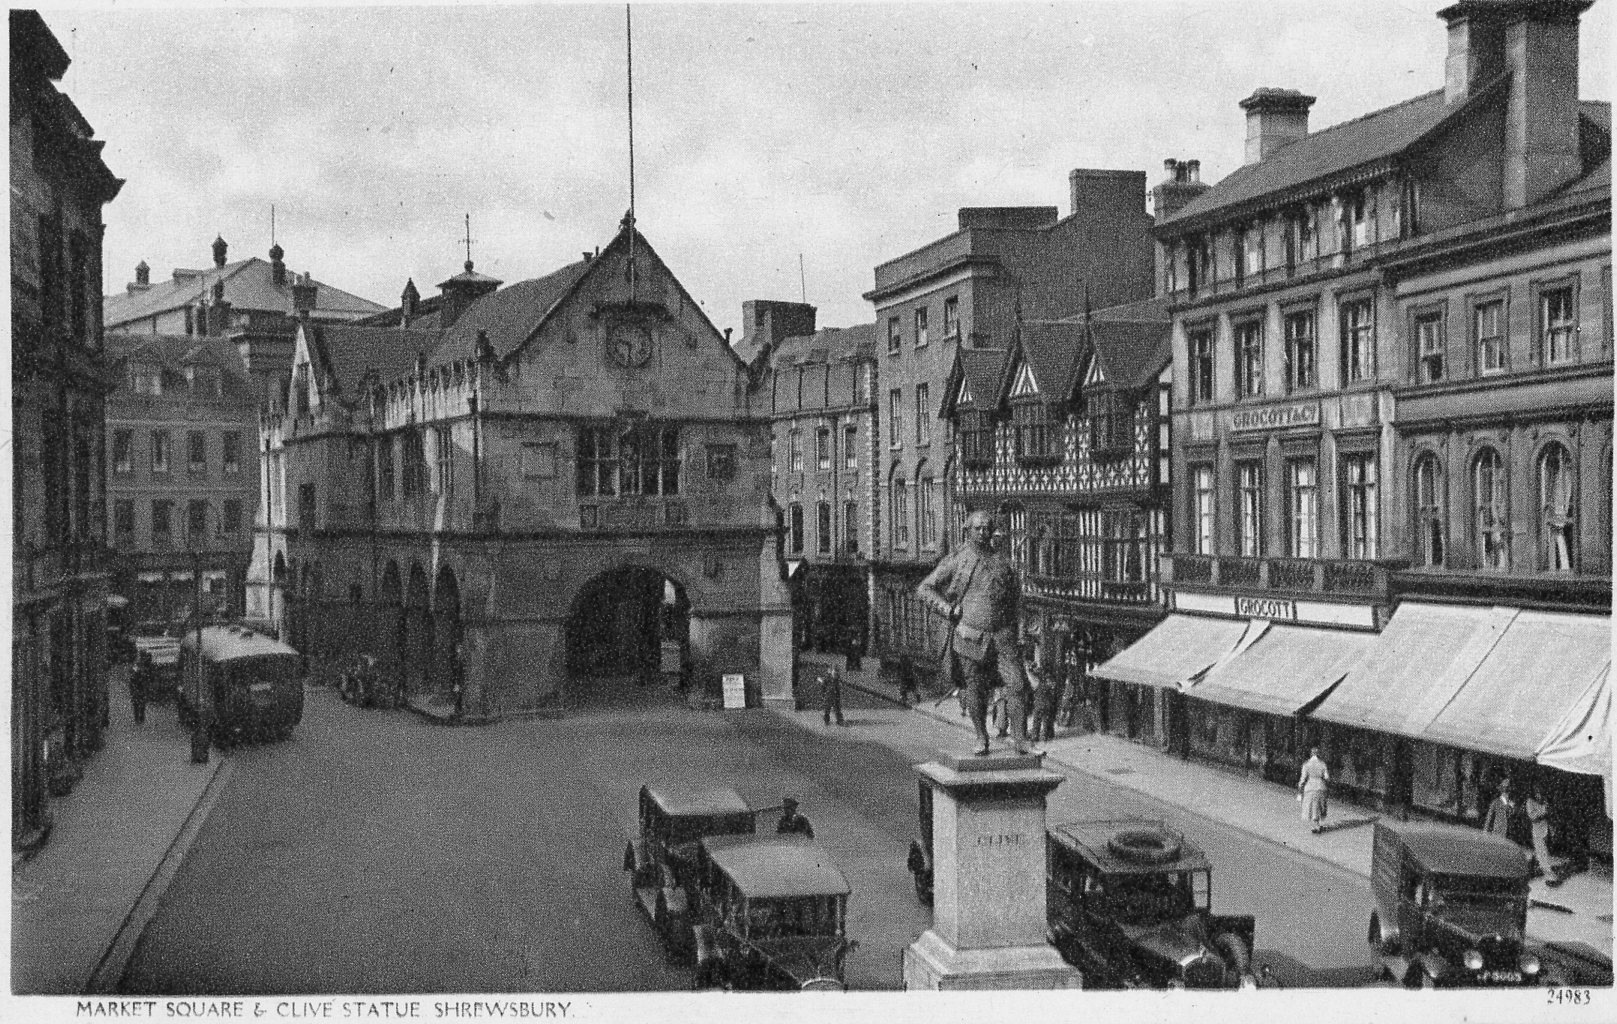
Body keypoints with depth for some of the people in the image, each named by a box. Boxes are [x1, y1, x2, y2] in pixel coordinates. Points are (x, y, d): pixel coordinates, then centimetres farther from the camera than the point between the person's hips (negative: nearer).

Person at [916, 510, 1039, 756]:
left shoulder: (1003, 563, 11)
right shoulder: (955, 562, 2)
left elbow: (1016, 599, 18)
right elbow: (924, 589, 4)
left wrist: (1020, 632, 10)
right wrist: (948, 610, -7)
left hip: (1002, 636, 2)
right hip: (971, 636, -2)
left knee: (1016, 685, -7)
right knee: (975, 690, 3)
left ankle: (1021, 740, -2)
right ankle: (981, 739, 18)